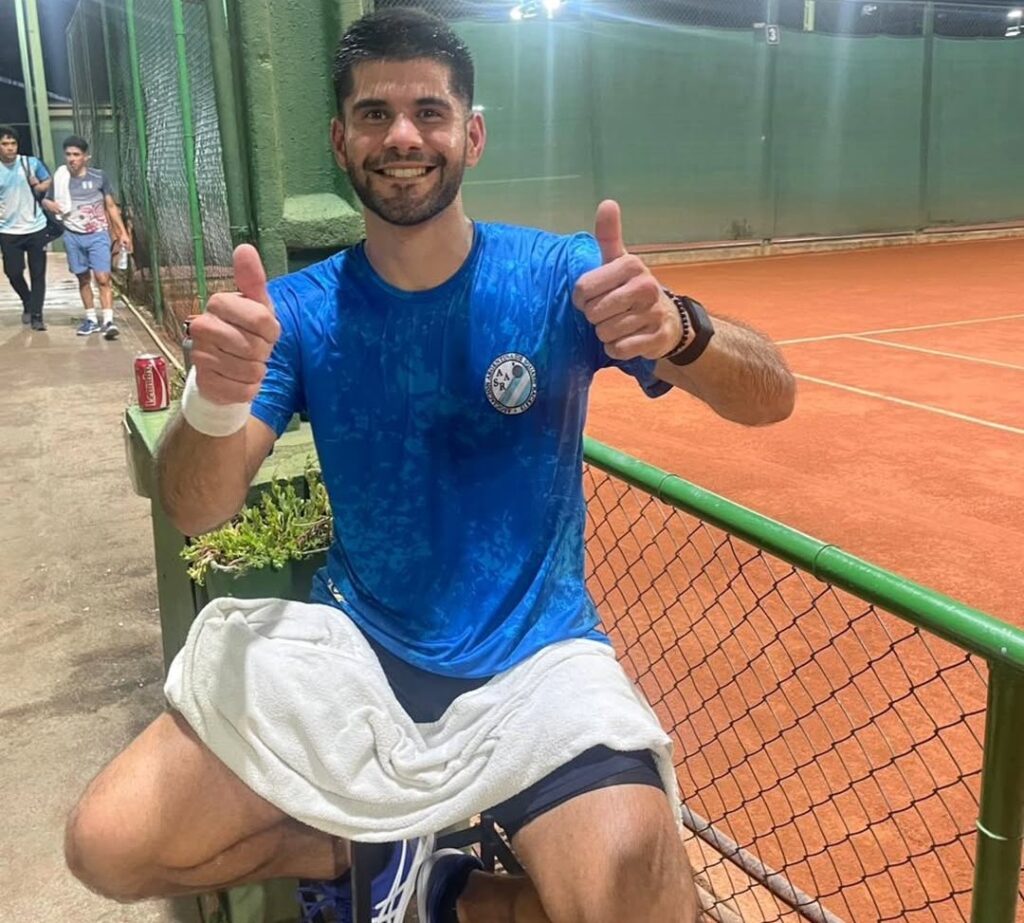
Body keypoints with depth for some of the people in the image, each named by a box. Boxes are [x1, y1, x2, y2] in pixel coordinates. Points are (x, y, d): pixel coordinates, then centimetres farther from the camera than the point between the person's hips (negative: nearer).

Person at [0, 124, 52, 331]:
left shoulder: (32, 163, -2)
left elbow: (48, 181, 13)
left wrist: (40, 186, -8)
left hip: (36, 228, 0)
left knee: (37, 273, 1)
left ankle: (36, 315, 9)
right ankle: (28, 303, 29)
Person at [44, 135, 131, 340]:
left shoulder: (99, 177, -1)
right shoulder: (60, 178, 2)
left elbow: (111, 206, 5)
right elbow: (46, 201, 15)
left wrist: (122, 233, 1)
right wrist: (49, 204, -10)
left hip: (98, 235, -2)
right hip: (73, 236, 2)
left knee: (102, 277, -12)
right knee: (83, 278, 9)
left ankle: (108, 321, -16)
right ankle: (91, 319, 19)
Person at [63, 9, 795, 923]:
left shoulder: (558, 275, -7)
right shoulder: (300, 310, -2)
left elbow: (770, 396, -15)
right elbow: (198, 513, -10)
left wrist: (675, 329, -38)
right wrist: (215, 402, -34)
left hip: (534, 658, -1)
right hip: (349, 648, 2)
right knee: (109, 846, -9)